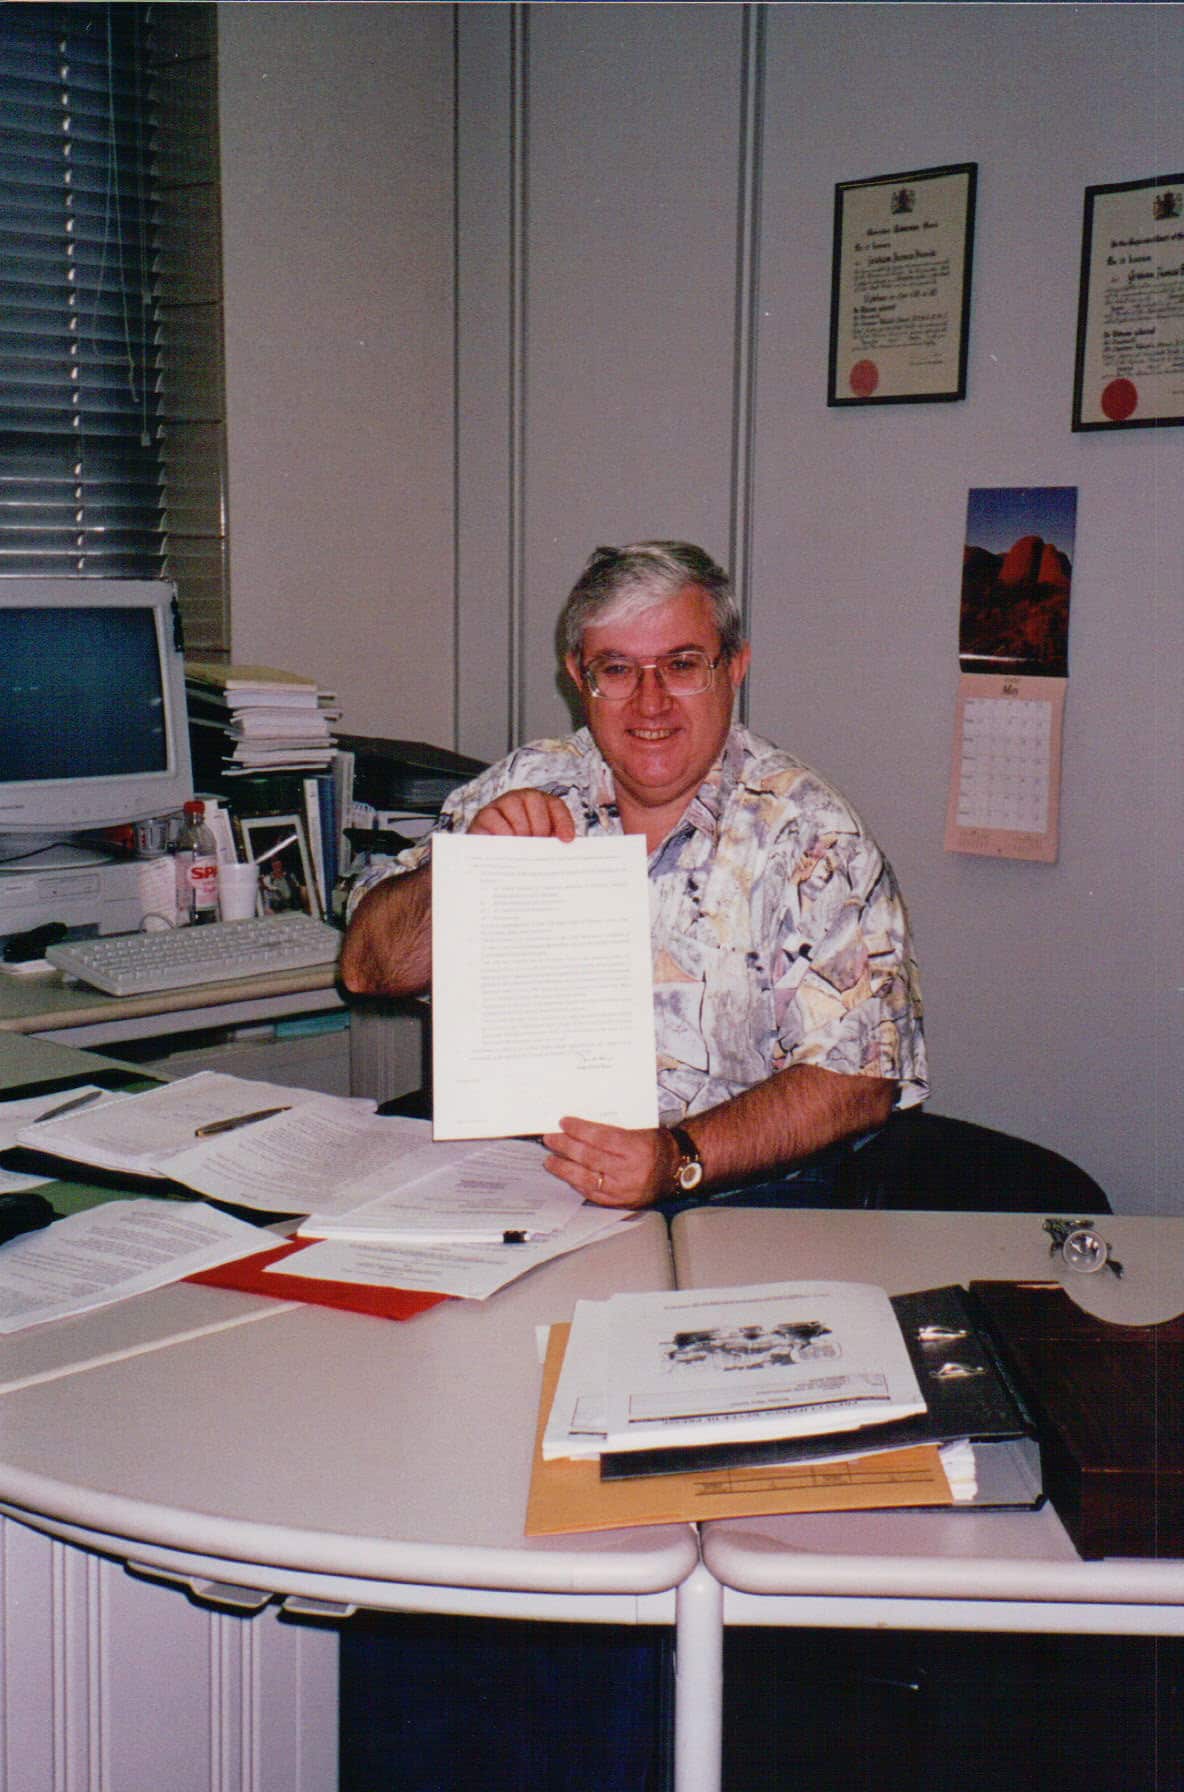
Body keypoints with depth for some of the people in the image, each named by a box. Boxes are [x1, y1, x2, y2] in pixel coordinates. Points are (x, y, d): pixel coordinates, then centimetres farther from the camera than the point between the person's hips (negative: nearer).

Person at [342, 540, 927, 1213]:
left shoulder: (810, 833, -3)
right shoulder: (528, 789, 7)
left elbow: (858, 1078, -10)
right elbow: (369, 969, 7)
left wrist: (680, 1159, -24)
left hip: (729, 1188, -2)